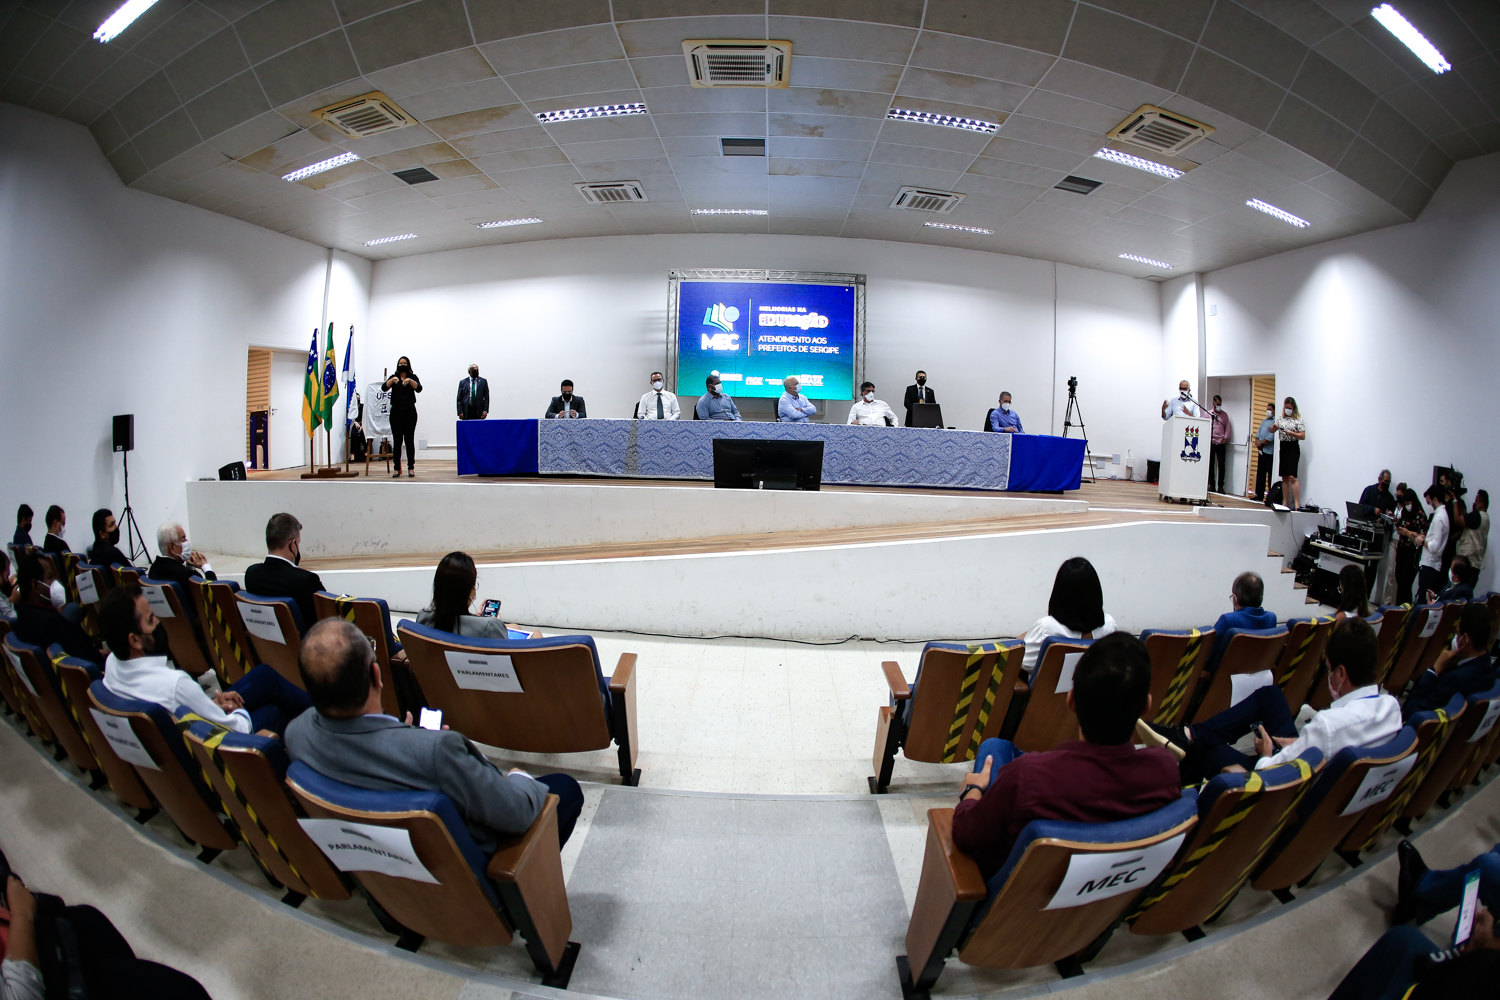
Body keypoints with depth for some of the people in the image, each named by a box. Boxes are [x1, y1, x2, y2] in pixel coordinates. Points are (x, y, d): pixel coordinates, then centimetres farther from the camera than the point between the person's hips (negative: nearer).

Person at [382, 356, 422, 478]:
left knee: (409, 440, -1)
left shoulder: (413, 377, 8)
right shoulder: (393, 377, 11)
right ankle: (396, 469, 3)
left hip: (409, 412, -1)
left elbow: (419, 389, -11)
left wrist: (410, 380, -27)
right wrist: (392, 380, -24)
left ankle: (411, 468, 3)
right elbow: (384, 387, -6)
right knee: (397, 440, 1)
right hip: (396, 412, 1)